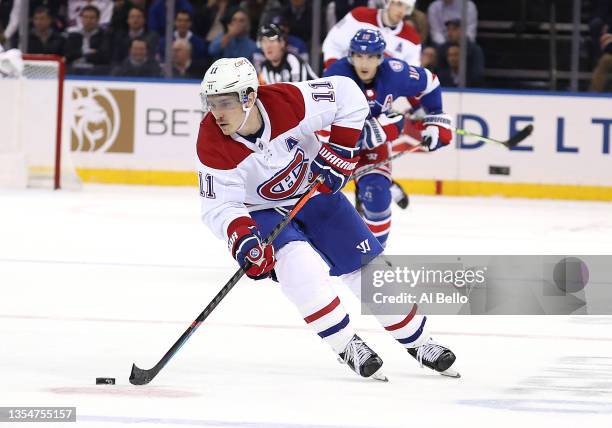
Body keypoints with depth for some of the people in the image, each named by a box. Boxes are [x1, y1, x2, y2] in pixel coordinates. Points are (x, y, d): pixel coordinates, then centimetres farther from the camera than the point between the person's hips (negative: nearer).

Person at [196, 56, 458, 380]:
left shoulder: (287, 101, -31)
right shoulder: (212, 145, -29)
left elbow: (347, 95, -19)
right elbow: (218, 205, -23)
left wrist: (339, 150, -20)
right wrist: (241, 238, -40)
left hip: (314, 190, 1)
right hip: (263, 210, -1)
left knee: (368, 265, 3)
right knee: (298, 264, -29)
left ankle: (417, 341, 22)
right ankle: (347, 346, -14)